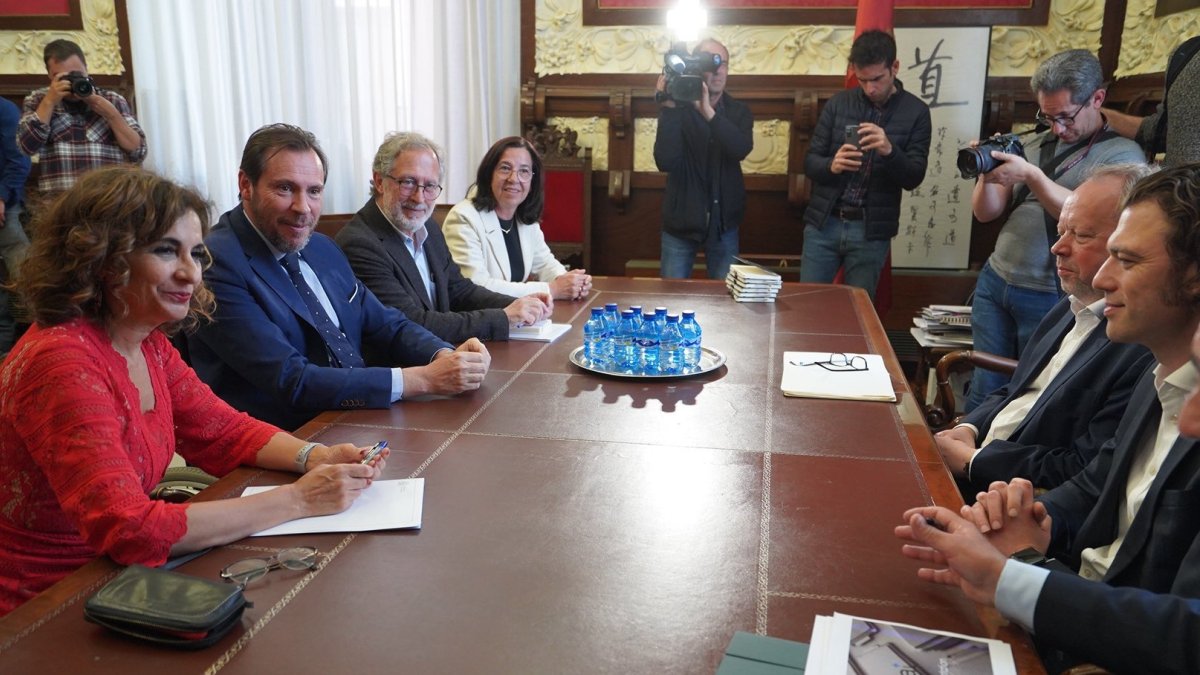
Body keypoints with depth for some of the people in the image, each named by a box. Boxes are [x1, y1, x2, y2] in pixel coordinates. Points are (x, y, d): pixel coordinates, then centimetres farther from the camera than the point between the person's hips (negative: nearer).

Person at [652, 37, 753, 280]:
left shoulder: (738, 111, 2)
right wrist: (669, 108, -26)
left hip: (724, 222, 2)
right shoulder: (676, 109, -6)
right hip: (681, 221, -2)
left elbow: (741, 149, -20)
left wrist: (708, 112, -30)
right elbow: (665, 162, -21)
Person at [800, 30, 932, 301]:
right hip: (823, 223, 1)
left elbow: (914, 178, -6)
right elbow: (810, 161, 2)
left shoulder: (916, 112, 0)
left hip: (871, 231, -1)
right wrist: (832, 165, -21)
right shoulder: (838, 103, 4)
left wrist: (890, 151, -25)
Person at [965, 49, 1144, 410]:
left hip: (1051, 300, -4)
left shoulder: (1122, 155, -4)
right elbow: (986, 213, 7)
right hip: (994, 283, 5)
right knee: (985, 392, 7)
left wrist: (1031, 176, -24)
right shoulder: (1036, 145, 11)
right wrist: (987, 174, -12)